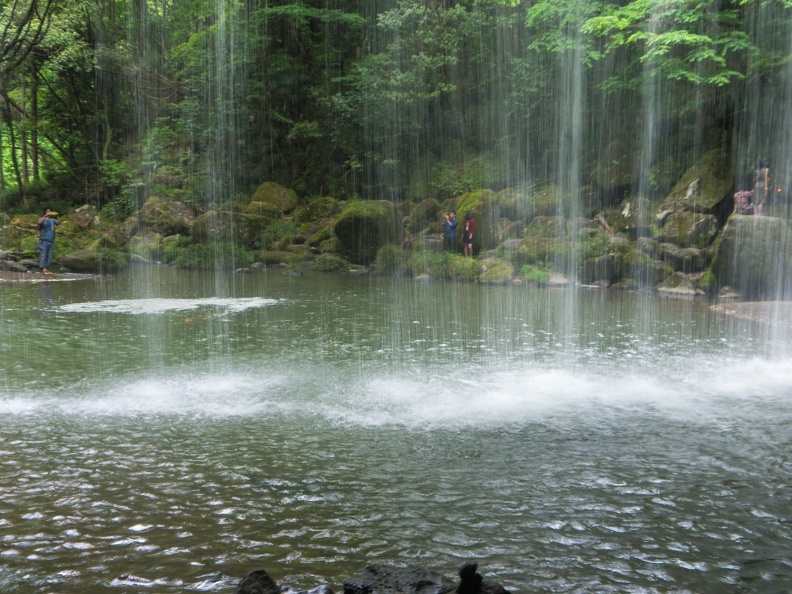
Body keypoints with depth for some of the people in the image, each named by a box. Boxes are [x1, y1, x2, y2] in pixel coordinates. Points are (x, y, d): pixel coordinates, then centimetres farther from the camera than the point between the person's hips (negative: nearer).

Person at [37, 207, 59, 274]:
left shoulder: (52, 220, 11)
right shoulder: (42, 219, 1)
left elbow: (59, 223, -3)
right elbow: (40, 222, -21)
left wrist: (57, 216, -17)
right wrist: (45, 216, -29)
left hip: (51, 241, 5)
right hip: (44, 241, -5)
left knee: (49, 256, 6)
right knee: (43, 255, -7)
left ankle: (47, 269, 11)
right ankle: (43, 269, -10)